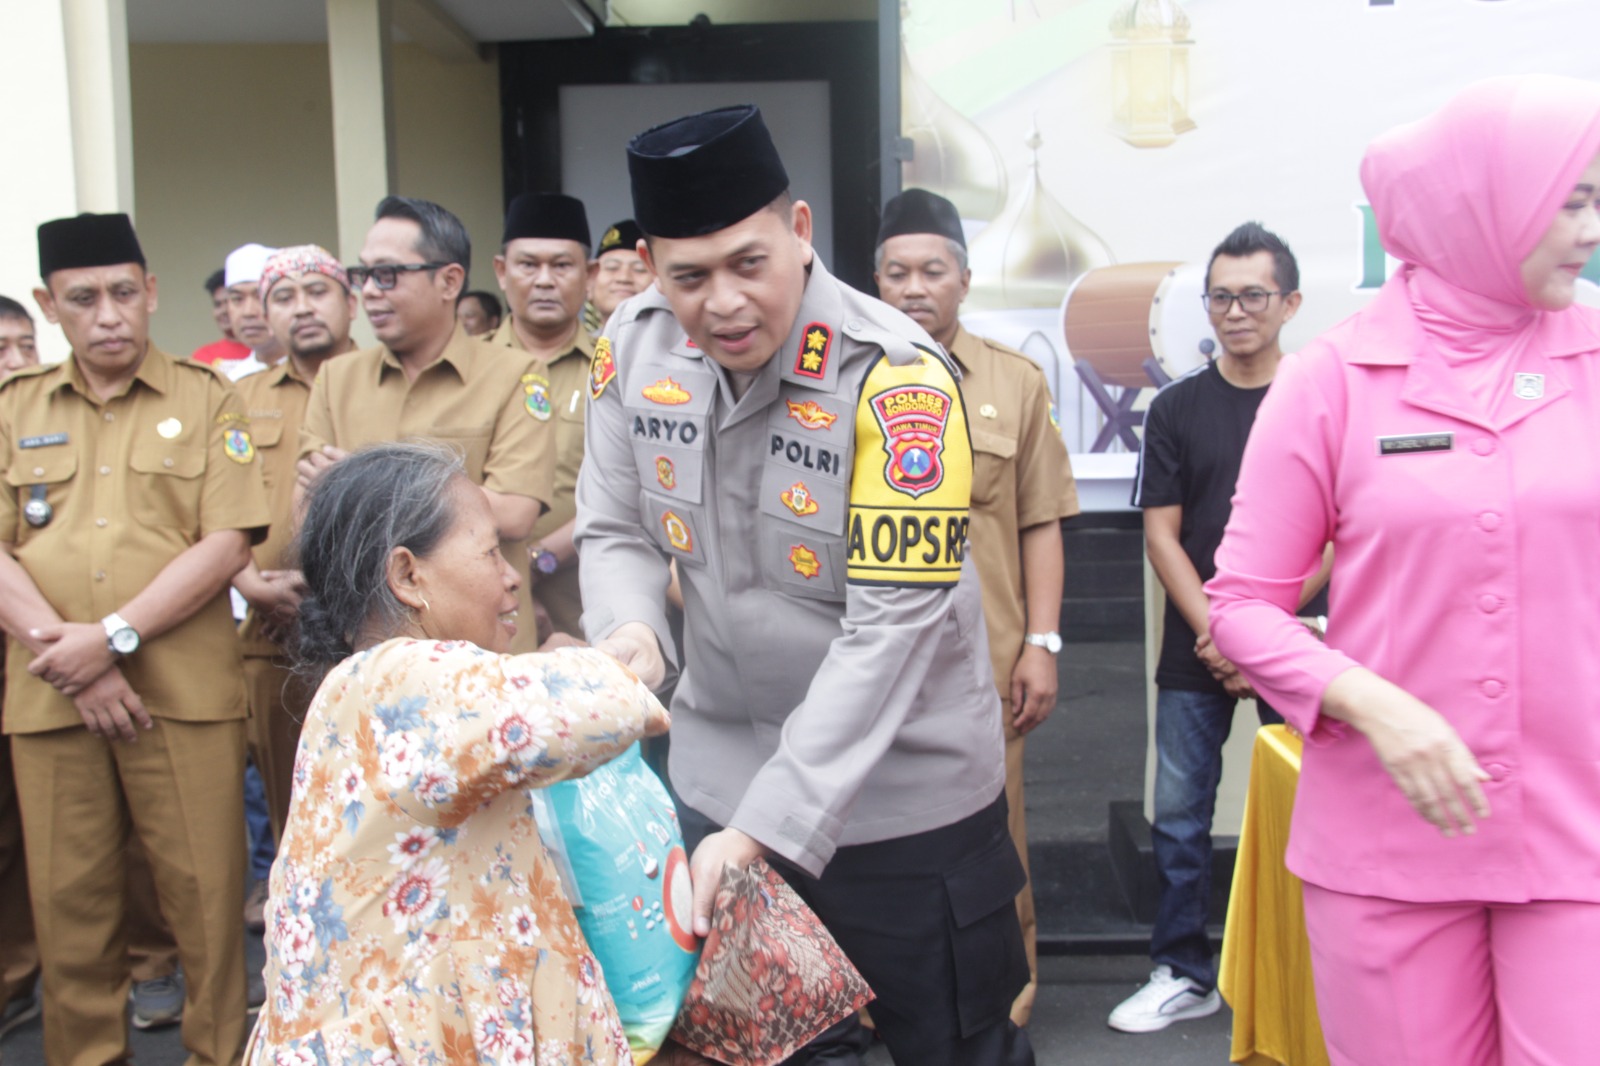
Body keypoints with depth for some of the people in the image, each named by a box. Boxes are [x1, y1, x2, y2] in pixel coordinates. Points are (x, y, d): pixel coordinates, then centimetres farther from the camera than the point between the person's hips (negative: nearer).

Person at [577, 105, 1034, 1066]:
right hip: (717, 771, 5)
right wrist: (630, 628, -19)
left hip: (901, 793, -4)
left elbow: (890, 626, -26)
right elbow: (615, 530, 5)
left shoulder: (898, 379, -23)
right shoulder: (632, 348, -6)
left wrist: (765, 826, -28)